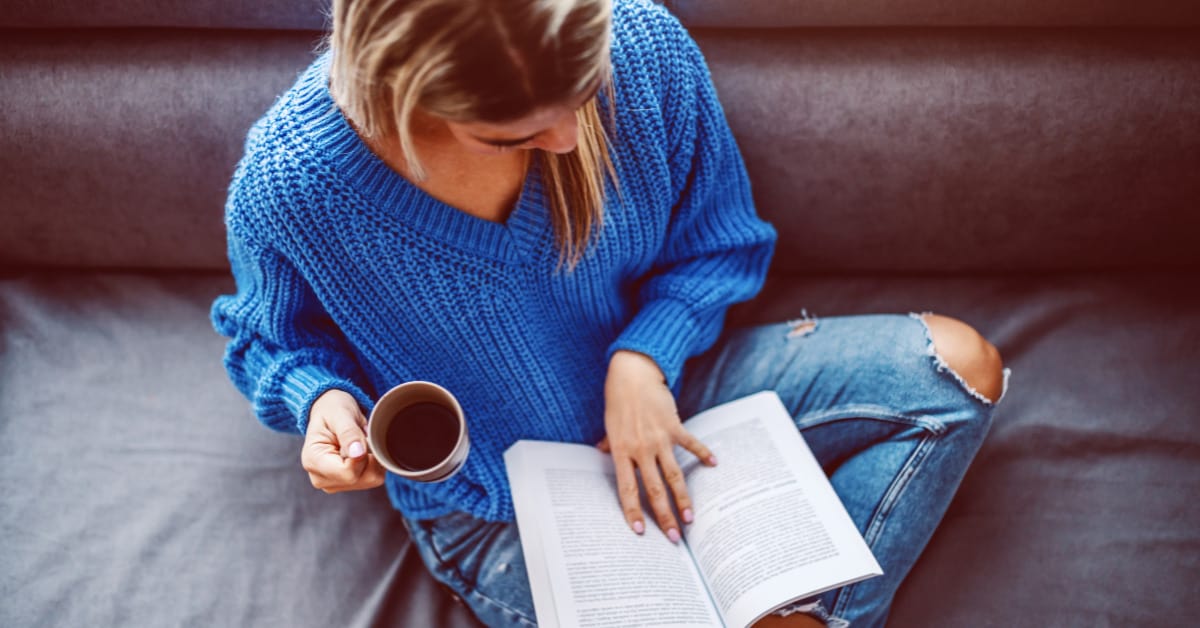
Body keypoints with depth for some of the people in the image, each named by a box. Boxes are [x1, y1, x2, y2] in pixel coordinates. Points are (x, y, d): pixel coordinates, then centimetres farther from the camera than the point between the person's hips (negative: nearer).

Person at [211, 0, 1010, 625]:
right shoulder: (286, 188, -24)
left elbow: (717, 238, -2)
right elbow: (278, 339, 1)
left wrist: (643, 357, -19)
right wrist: (322, 398, -23)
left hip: (651, 386, 4)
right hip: (494, 507, -3)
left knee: (958, 364, -6)